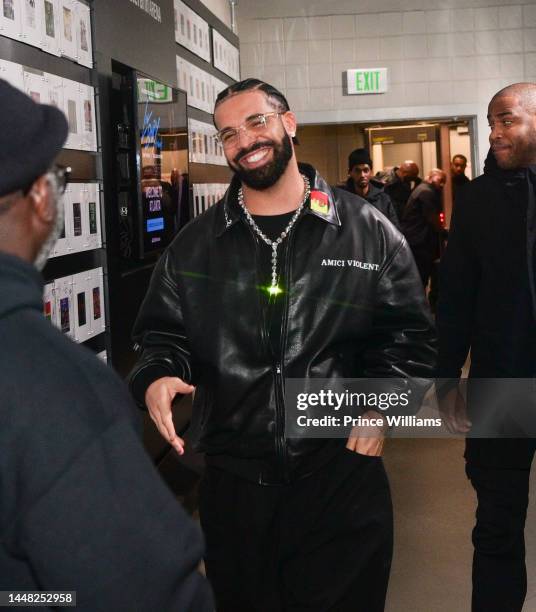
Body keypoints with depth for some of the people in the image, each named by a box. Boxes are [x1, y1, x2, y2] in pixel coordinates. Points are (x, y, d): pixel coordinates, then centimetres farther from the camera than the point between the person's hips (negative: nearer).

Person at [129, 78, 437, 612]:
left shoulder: (369, 232, 0)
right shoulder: (194, 244, 6)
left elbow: (407, 333, 5)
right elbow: (161, 333, 12)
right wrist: (157, 376, -9)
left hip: (342, 474, -1)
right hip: (232, 482, 2)